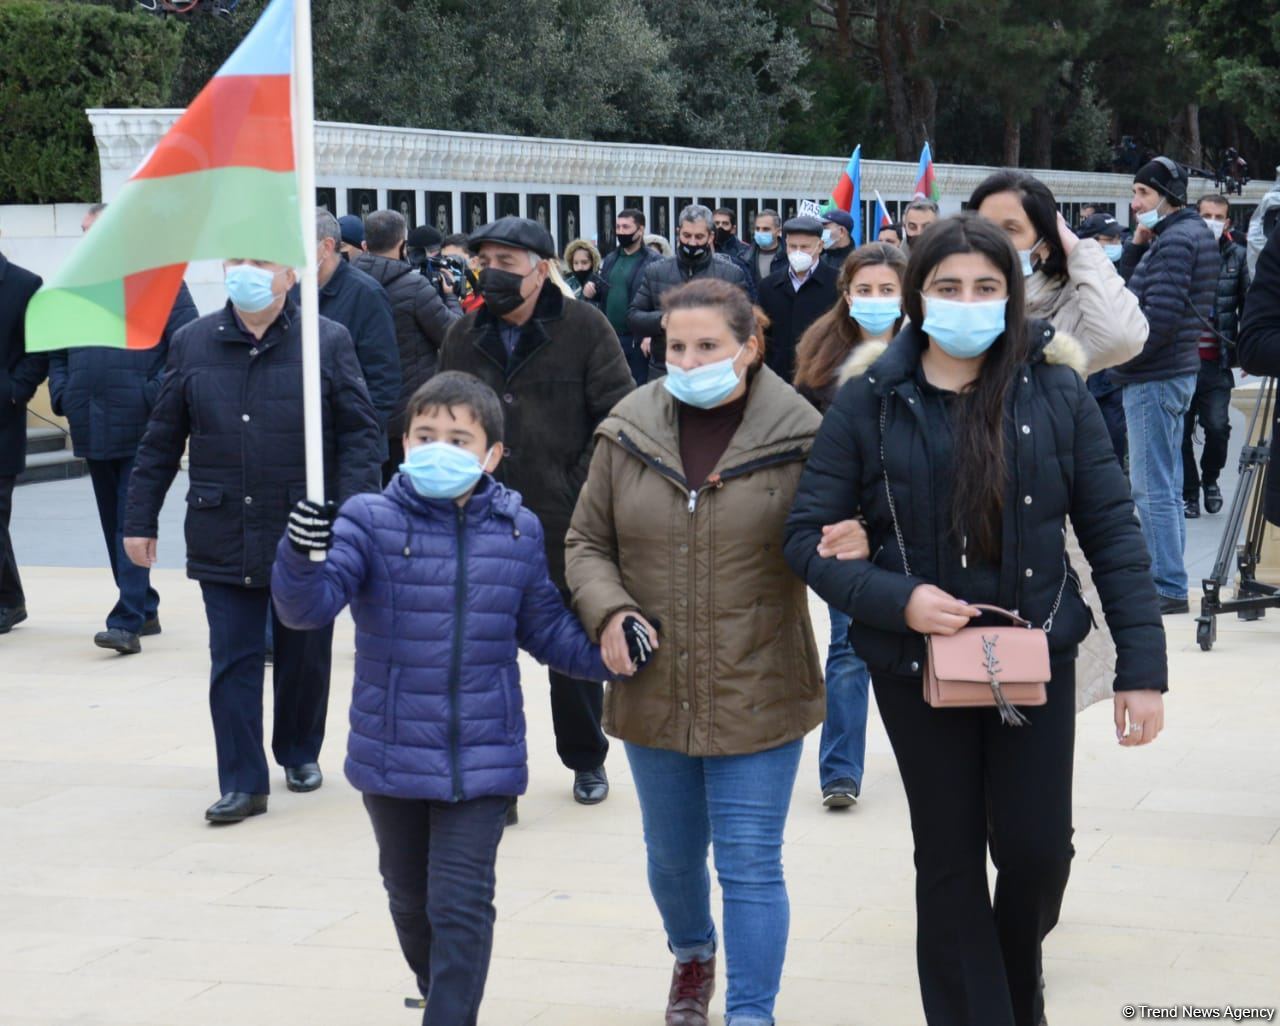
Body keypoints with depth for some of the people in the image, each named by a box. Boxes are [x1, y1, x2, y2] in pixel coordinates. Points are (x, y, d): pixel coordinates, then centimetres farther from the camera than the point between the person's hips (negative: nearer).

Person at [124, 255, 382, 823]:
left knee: (305, 657, 13)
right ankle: (243, 782, 6)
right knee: (233, 662, 0)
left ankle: (300, 753, 35)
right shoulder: (193, 343, 3)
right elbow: (161, 440, 7)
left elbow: (362, 432, -4)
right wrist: (139, 517, 6)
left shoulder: (328, 342, -4)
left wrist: (349, 513, -15)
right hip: (223, 537, 1)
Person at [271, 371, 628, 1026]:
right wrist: (302, 558, -39)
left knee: (461, 906, -5)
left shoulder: (518, 532, 0)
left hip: (482, 761, -1)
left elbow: (545, 628, 10)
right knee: (410, 899, 20)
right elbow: (309, 607, -18)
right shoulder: (371, 522, -8)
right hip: (391, 757, 1)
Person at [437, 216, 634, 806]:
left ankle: (586, 759, 28)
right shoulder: (463, 337, 6)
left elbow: (618, 415, -7)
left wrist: (583, 487, -14)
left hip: (566, 521, -3)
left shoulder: (584, 329, -6)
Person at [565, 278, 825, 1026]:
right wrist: (608, 611, -11)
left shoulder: (800, 434, -10)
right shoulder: (628, 432, -2)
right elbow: (588, 542, 7)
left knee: (751, 863, 0)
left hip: (757, 694, -3)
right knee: (672, 854, 21)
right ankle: (693, 954, 51)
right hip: (655, 691, 4)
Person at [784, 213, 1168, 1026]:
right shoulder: (872, 402, -6)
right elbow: (809, 536, -4)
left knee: (1037, 850, 1)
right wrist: (895, 601, -20)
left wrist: (1142, 666, -7)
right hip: (919, 664, 0)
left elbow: (1112, 530, -2)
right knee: (950, 861, 9)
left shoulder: (1056, 393, -4)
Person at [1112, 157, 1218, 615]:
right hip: (1175, 371, 11)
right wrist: (1137, 243, 4)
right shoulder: (1192, 234, 16)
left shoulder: (1175, 240, -15)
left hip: (1154, 377, -11)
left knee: (1153, 487, -7)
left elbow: (1159, 316, -22)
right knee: (1165, 486, 15)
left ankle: (1168, 589, -5)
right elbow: (1128, 287, 17)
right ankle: (1166, 581, 21)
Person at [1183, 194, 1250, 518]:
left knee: (1217, 426, -8)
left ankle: (1210, 479, 20)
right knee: (1182, 431, 5)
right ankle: (1188, 492, 20)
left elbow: (1247, 305, 9)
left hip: (1218, 361, 0)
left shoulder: (1237, 256, 4)